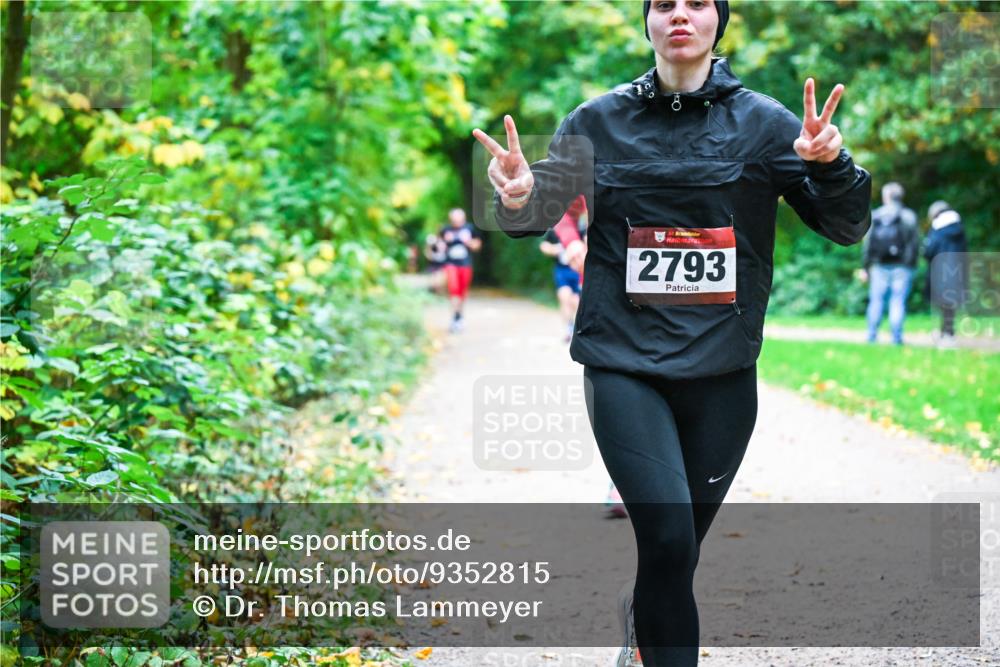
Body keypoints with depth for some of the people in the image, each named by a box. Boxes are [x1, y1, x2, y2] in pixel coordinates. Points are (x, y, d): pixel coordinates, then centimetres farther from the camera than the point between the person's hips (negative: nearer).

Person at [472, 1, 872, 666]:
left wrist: (830, 163, -22)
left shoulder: (764, 122, 2)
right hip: (624, 366, -1)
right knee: (668, 538, -19)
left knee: (680, 548, 13)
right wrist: (517, 196, -14)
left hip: (722, 371, 2)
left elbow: (846, 226, 0)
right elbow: (540, 212, 11)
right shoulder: (600, 121, 3)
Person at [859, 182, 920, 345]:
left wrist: (865, 267, 8)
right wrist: (912, 265, 2)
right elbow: (915, 243, -4)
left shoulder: (874, 216, 6)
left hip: (879, 267, 2)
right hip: (902, 267, -2)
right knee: (898, 302, -2)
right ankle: (896, 337, -6)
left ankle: (872, 336, 6)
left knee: (876, 301, 7)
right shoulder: (909, 216, 0)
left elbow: (867, 244, 5)